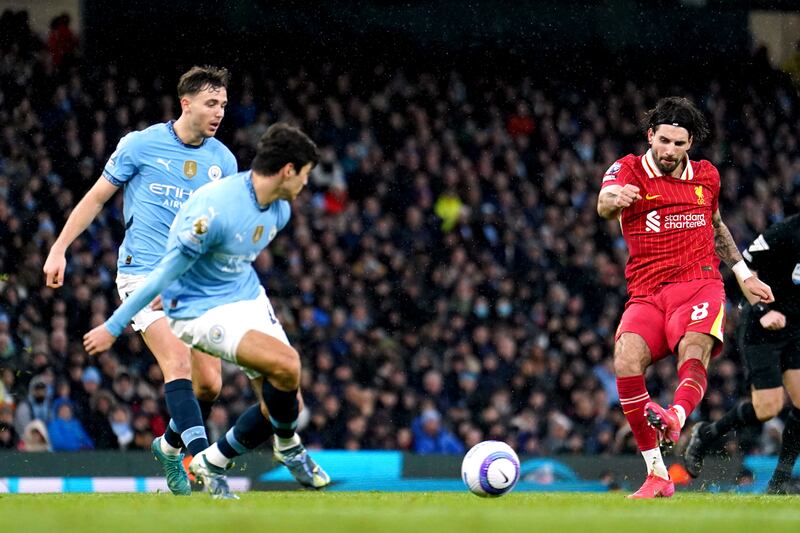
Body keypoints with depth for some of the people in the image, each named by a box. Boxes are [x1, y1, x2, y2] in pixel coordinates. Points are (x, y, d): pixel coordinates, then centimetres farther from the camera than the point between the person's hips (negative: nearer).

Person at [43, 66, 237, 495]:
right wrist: (59, 249, 3)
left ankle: (170, 445, 28)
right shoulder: (141, 145, -3)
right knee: (177, 363, -23)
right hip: (143, 272, -5)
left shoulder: (222, 159, 8)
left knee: (210, 382, 0)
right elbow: (97, 197, 6)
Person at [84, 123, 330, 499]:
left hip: (249, 298, 9)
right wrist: (113, 327, -15)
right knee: (286, 365, -26)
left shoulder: (279, 210, 0)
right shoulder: (214, 210, -27)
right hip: (201, 311, -8)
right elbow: (167, 272, -21)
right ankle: (288, 446, 1)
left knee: (283, 405, -1)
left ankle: (211, 463, 19)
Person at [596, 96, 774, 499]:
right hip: (646, 295, -1)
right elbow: (604, 205, -20)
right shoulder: (628, 170, 3)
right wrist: (615, 198, -44)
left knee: (694, 351, -31)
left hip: (699, 285, 1)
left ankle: (676, 418, -60)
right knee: (626, 362, -26)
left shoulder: (706, 176, 14)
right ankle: (657, 475, -20)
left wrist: (744, 275, 31)